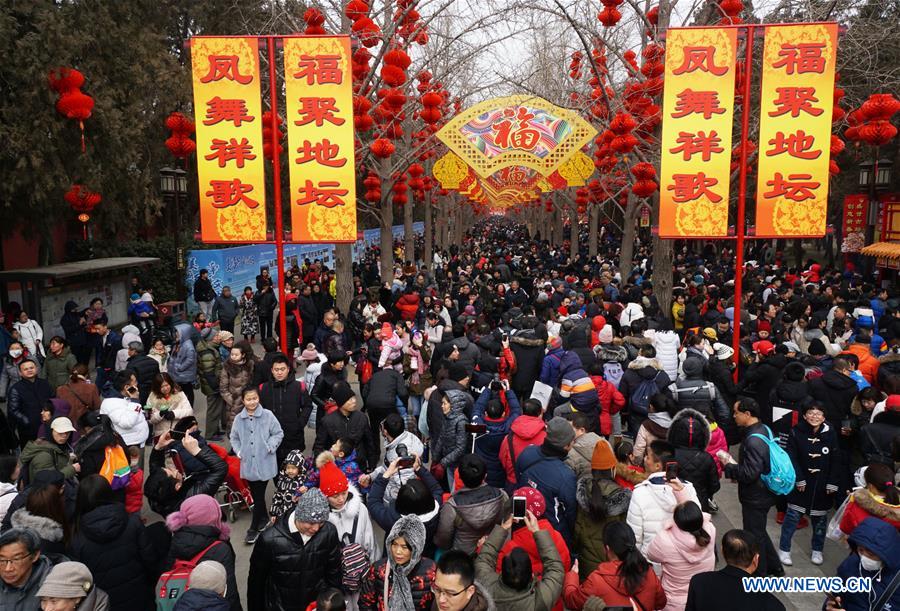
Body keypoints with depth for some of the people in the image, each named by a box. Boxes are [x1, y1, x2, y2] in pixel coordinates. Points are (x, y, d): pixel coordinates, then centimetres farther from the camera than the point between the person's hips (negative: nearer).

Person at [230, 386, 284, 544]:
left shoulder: (268, 415, -9)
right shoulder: (239, 419, -1)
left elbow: (278, 433, -2)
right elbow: (234, 438, 12)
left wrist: (270, 447, -13)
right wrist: (238, 451, 0)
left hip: (264, 463, -4)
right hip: (248, 463, 4)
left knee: (259, 496, -1)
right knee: (255, 494, 16)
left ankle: (254, 529, 10)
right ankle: (264, 518, 37)